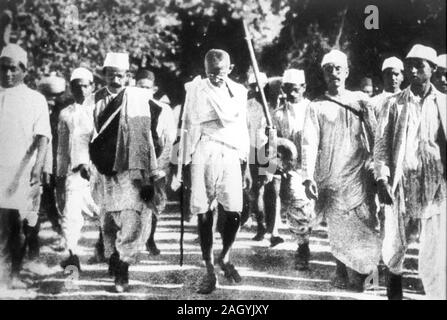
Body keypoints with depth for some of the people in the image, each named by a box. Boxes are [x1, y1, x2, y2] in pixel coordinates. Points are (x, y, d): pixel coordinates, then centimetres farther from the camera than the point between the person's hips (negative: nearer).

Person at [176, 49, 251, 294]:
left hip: (231, 155, 2)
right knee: (204, 214, -1)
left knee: (233, 213, -8)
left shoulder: (238, 91, 12)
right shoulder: (196, 89, 4)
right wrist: (181, 164, 3)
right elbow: (187, 127, 5)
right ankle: (209, 270, 13)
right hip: (203, 154, -2)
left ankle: (225, 258, 20)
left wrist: (247, 166, 16)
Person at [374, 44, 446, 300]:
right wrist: (382, 178, -10)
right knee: (396, 242, 13)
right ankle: (394, 275, 44)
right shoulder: (394, 104, 4)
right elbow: (382, 143, 1)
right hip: (401, 183, 1)